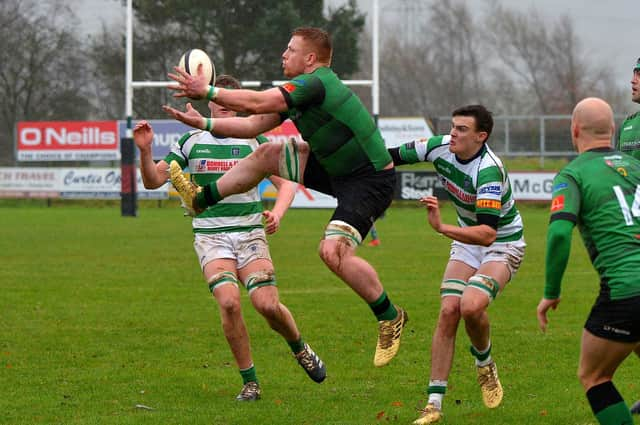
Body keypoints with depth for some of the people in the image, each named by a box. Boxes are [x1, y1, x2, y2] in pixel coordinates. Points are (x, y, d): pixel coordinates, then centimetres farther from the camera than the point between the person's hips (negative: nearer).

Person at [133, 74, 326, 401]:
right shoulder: (191, 141, 6)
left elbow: (285, 182, 5)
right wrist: (145, 151, -14)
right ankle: (250, 382, -8)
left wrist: (277, 212, -15)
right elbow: (153, 180, 5)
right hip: (210, 236, 0)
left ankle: (299, 348, 20)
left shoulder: (253, 140, 5)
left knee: (268, 305, -14)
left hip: (250, 233, 0)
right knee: (229, 302, -23)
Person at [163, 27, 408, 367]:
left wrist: (207, 91, -17)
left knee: (333, 251, -24)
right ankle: (201, 199, 24)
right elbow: (254, 125, 13)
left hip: (370, 180, -10)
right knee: (266, 154, 10)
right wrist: (203, 123, 7)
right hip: (337, 169, 10)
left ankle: (390, 317, -7)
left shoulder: (314, 83, -22)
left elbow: (256, 103, -25)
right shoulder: (301, 91, 9)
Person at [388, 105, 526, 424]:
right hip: (466, 241, 6)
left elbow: (487, 234, -41)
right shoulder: (440, 148, -13)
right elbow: (393, 156, 5)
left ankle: (484, 362, 5)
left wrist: (442, 228, -52)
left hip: (503, 244, -6)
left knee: (471, 306, -28)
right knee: (448, 311, -10)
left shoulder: (489, 171, -33)